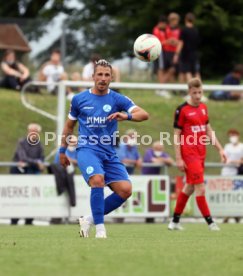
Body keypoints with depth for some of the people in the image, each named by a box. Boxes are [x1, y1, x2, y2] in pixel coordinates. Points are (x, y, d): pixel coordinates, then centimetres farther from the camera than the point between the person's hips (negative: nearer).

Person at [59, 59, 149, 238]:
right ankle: (100, 229, -23)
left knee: (125, 190, -13)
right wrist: (63, 151, 21)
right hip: (87, 149, -3)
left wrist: (127, 116, -27)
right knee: (98, 179, -31)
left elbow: (144, 114, -8)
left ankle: (90, 220, 3)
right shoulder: (79, 99, 7)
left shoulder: (117, 99, 5)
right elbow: (69, 126, 20)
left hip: (109, 153, 3)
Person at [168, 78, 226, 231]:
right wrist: (178, 159, -12)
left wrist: (220, 149, 14)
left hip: (201, 154, 7)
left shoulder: (203, 108, 10)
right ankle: (210, 222, -8)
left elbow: (209, 131, 19)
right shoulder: (182, 110, -9)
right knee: (200, 188, -10)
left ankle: (175, 221, 24)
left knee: (190, 187, 13)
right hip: (189, 154, -7)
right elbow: (177, 135, -8)